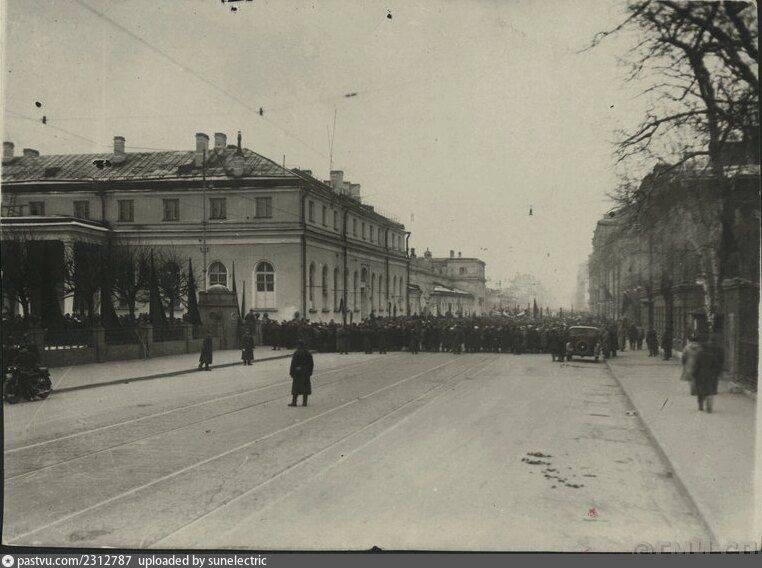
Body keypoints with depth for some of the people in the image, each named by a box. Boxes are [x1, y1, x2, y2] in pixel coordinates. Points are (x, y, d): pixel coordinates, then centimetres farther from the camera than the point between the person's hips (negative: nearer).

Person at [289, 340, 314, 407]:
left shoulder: (296, 353, -11)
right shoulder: (308, 353, 6)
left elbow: (293, 364, -13)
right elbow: (312, 364, 9)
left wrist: (291, 372, -6)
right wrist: (310, 372, 16)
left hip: (298, 372, -5)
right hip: (306, 373, 5)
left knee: (296, 387, 1)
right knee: (306, 386, 7)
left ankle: (294, 402, 2)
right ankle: (304, 402, 8)